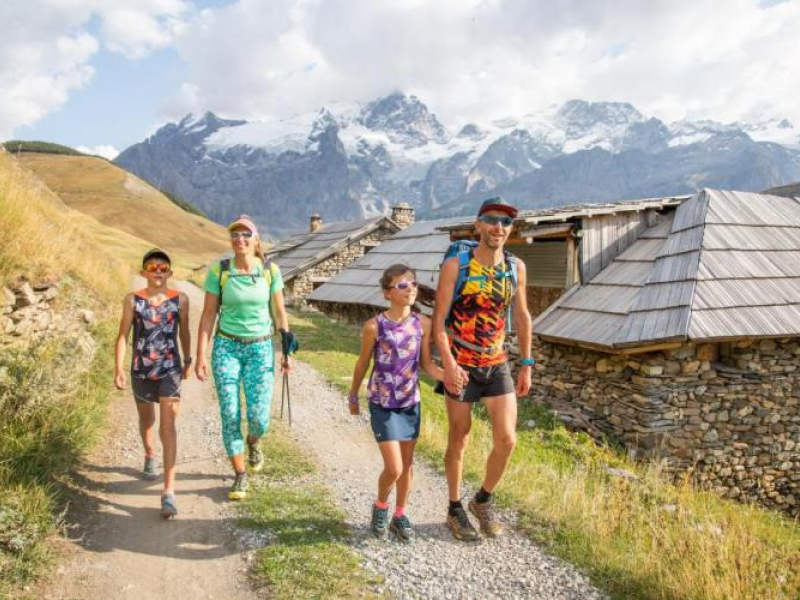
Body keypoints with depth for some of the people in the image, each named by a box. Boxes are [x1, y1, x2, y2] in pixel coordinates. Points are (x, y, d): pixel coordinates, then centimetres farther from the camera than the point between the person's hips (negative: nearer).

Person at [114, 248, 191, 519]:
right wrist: (118, 369, -11)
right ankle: (150, 456, 54)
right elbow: (123, 335, -4)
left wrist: (188, 361, 18)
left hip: (170, 370, -1)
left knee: (168, 427, -10)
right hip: (141, 371, 2)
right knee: (147, 420, 23)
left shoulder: (180, 299, -3)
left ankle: (168, 492, -10)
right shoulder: (133, 300, -4)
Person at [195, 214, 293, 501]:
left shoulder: (270, 270, -4)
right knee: (230, 415, -2)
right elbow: (208, 314, -2)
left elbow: (279, 311, 4)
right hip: (226, 347, 0)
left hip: (260, 348, 0)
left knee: (259, 417, -4)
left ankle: (253, 441, 34)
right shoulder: (218, 271, -6)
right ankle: (240, 476, 17)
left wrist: (286, 351, 6)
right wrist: (201, 355, -5)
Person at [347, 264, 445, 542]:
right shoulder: (374, 326, -15)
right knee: (394, 468, -6)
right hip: (382, 404, -4)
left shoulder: (423, 323, -6)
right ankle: (380, 506, 25)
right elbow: (362, 363, -2)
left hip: (410, 402, 4)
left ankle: (400, 515, 34)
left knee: (407, 465, 13)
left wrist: (447, 375, -20)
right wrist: (353, 396, 9)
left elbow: (426, 363, 0)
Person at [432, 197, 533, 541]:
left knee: (507, 440, -2)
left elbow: (522, 316, 9)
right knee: (459, 441, 9)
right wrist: (448, 363, -23)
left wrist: (526, 365, 9)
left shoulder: (516, 267, 1)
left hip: (497, 365, 4)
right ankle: (455, 510, 29)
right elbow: (439, 319, -12)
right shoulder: (455, 266, -11)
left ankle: (483, 501, 25)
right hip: (461, 366, -3)